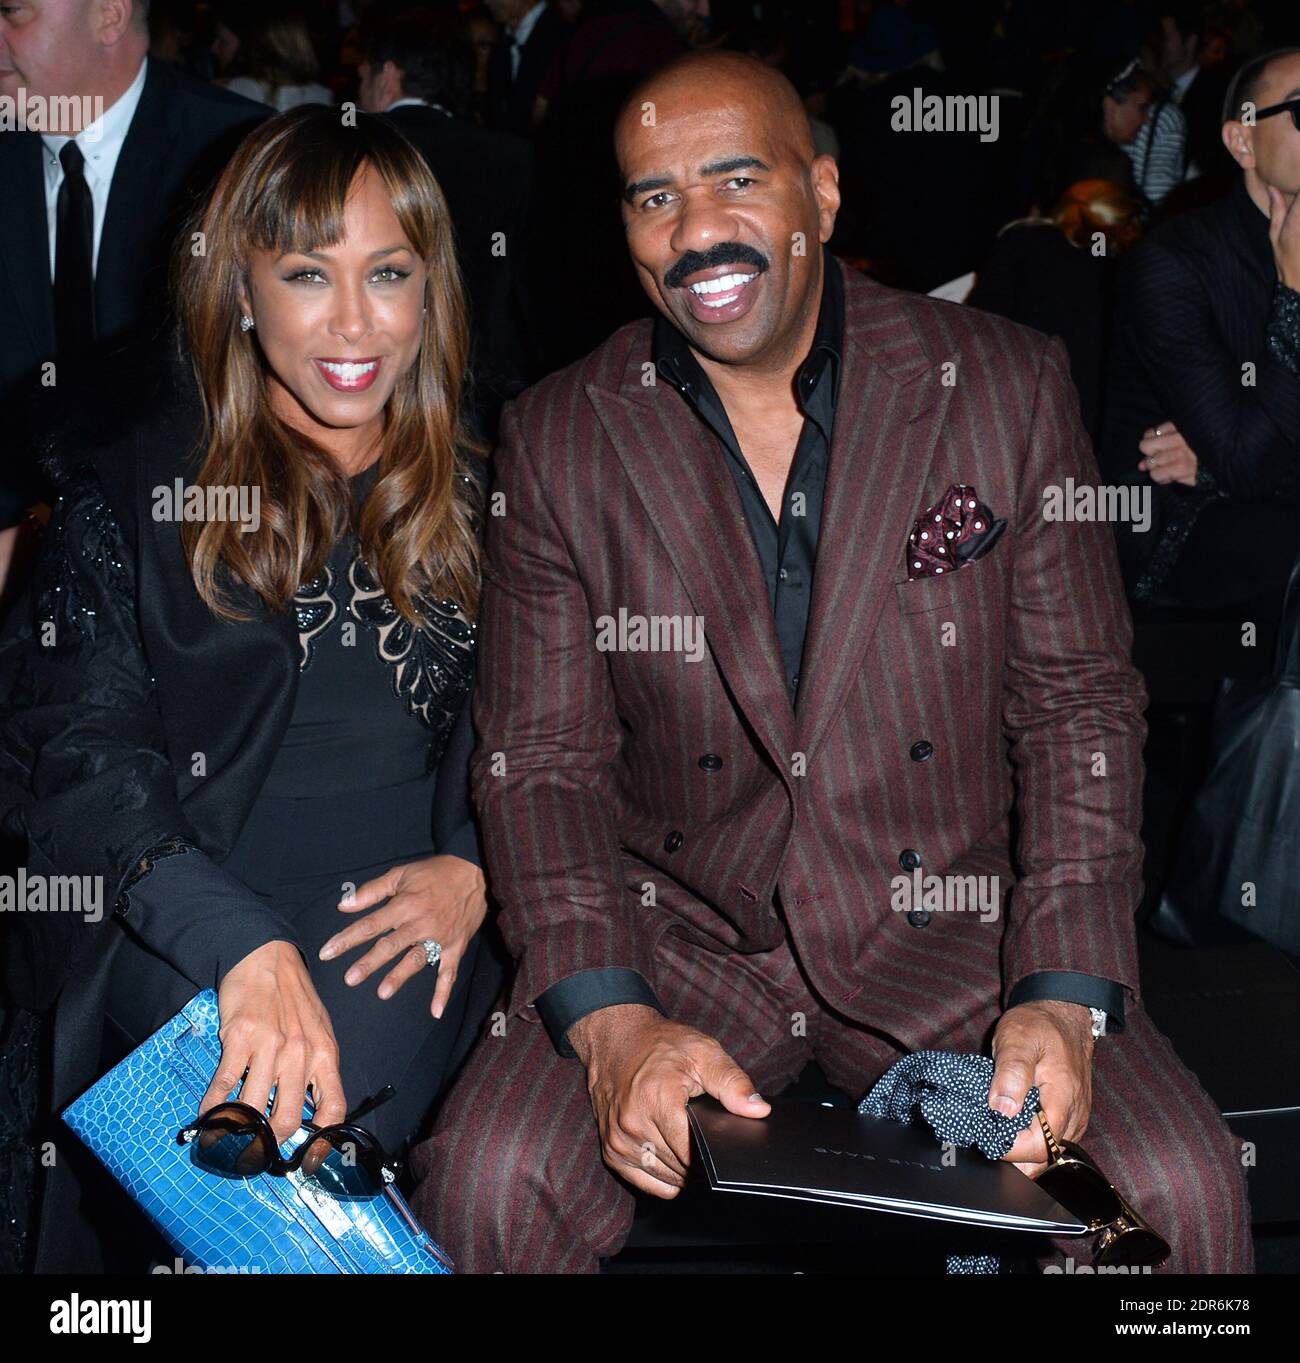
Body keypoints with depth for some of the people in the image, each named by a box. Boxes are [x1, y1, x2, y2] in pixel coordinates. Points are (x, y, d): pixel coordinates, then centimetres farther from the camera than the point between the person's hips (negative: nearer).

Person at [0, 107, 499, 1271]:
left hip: (399, 918, 2)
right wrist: (245, 946, -22)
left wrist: (476, 873, -6)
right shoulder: (130, 485, 6)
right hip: (176, 920, -1)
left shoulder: (475, 504, 15)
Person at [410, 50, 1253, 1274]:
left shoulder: (1007, 387, -1)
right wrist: (612, 1023, -18)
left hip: (947, 935, 1)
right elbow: (538, 761, -1)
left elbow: (1078, 704, 1)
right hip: (676, 933, 0)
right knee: (483, 1183, -25)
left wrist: (1064, 997, -12)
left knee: (1180, 1189, -21)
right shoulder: (560, 439, 0)